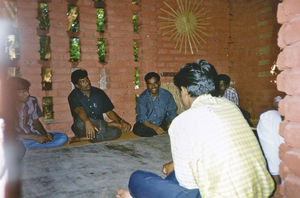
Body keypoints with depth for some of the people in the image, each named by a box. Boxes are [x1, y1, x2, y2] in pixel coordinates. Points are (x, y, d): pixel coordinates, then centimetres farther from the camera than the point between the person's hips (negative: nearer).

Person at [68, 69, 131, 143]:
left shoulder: (99, 93, 6)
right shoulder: (74, 96, -7)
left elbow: (109, 111, 5)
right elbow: (79, 110, -29)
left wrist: (121, 121, -14)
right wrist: (87, 122, -50)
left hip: (99, 127, 2)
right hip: (83, 129, -2)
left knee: (116, 132, -26)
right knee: (81, 121, -38)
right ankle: (110, 125, -15)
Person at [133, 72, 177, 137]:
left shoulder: (167, 95, -6)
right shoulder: (143, 97, -12)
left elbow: (172, 113, -3)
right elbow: (143, 119, -16)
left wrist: (170, 124, -24)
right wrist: (155, 127, -32)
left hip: (162, 123, 1)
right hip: (147, 124, 0)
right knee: (137, 129, -33)